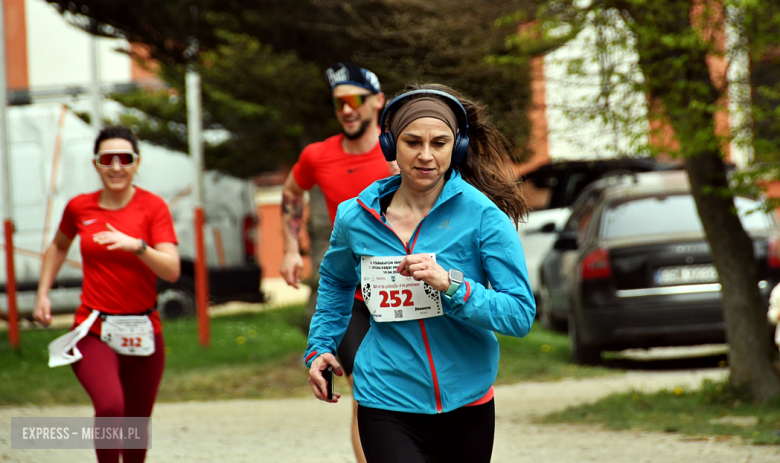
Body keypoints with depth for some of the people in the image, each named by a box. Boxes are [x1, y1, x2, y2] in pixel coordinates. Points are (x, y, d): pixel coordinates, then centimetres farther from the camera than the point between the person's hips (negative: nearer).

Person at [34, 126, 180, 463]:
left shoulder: (153, 207, -4)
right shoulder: (80, 208, 2)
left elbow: (172, 271, -15)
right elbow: (58, 247, 24)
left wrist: (136, 245, -30)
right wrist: (43, 294, 15)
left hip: (143, 333, 1)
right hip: (94, 332, 0)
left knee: (136, 429, 11)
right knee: (109, 406, -28)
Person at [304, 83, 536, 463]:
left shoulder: (482, 214, -10)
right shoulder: (355, 218, -1)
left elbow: (521, 313, -14)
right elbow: (336, 281, 23)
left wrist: (451, 284, -25)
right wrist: (319, 347, 15)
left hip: (466, 403, 0)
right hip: (388, 405, 0)